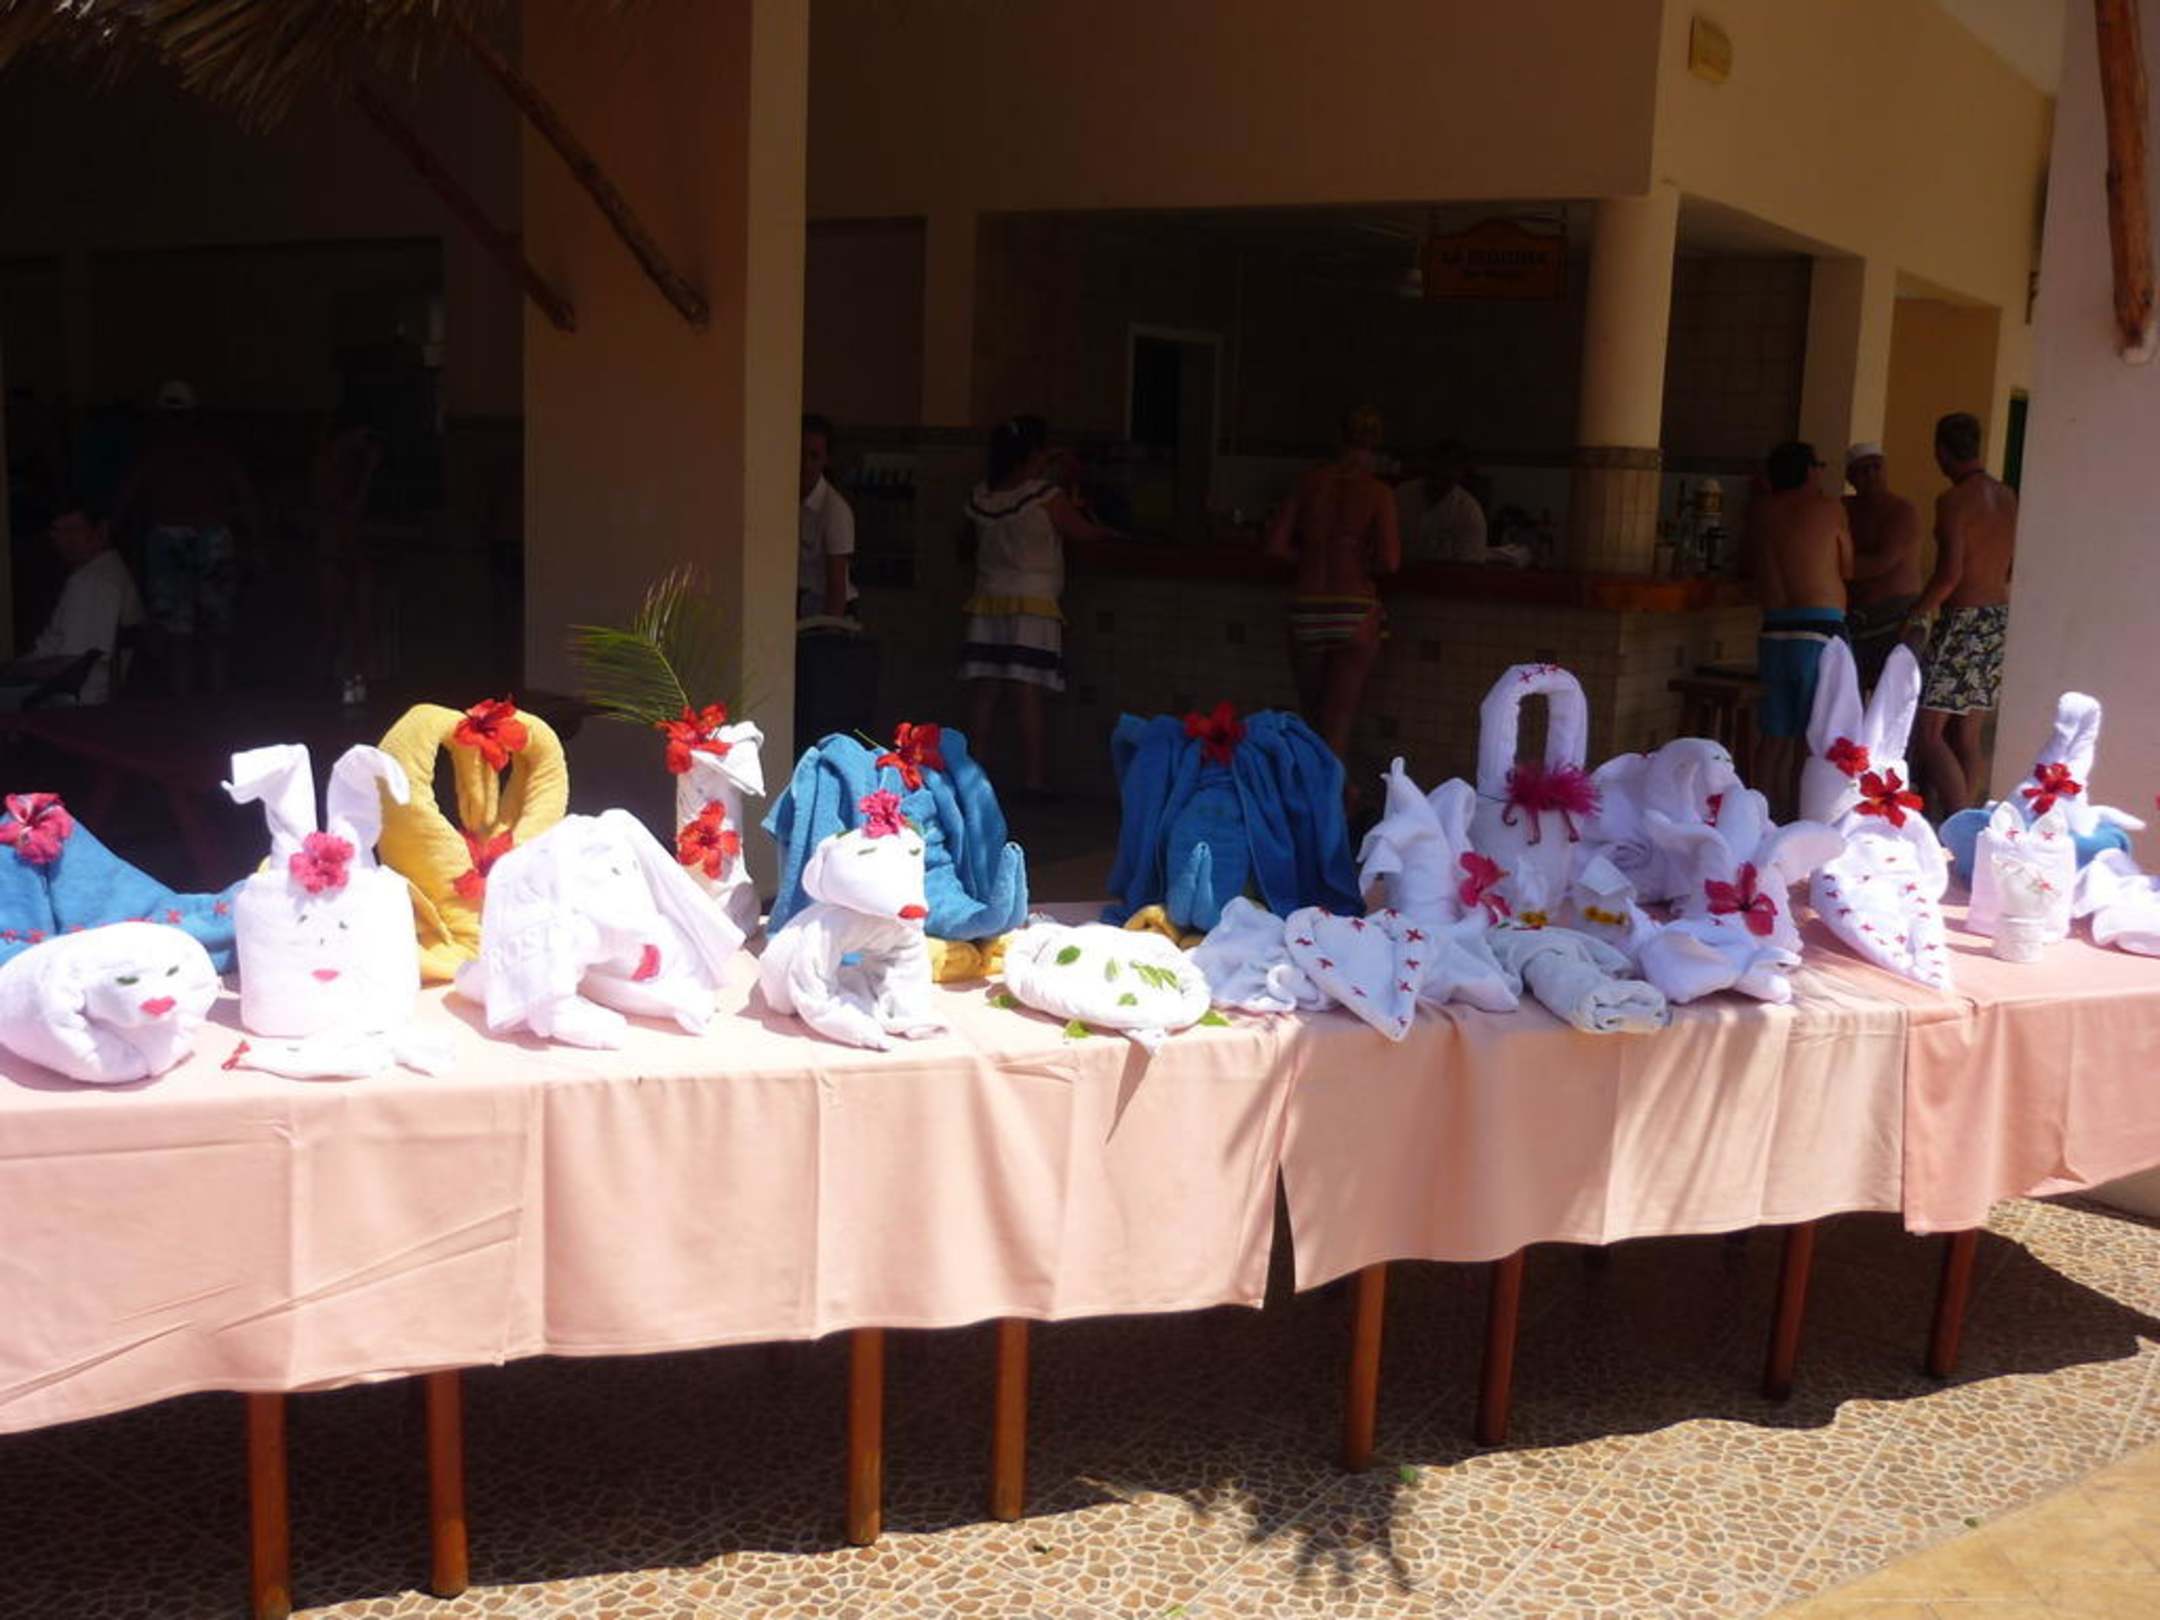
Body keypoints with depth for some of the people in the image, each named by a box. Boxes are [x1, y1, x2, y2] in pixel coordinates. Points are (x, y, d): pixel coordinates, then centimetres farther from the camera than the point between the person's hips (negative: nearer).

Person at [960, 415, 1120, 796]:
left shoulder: (980, 497, 6)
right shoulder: (1048, 498, -7)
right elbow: (1084, 533, 4)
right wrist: (1112, 533, 23)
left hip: (988, 602, 5)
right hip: (1033, 604, -5)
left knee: (985, 693, 5)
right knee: (1029, 695, -5)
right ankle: (1033, 778, -4)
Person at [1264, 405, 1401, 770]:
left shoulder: (1310, 482, 1)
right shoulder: (1379, 493, -6)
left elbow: (1276, 544, 0)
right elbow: (1390, 561, -13)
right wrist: (1364, 565, 8)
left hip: (1307, 606, 3)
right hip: (1355, 608, -3)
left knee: (1311, 712, 17)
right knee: (1340, 714, 1)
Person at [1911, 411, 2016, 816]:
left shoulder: (1953, 501, -13)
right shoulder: (2007, 497, 11)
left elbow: (1950, 573, -19)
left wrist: (1916, 612, -6)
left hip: (1964, 621, -8)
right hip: (2001, 619, 8)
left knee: (1929, 732, -8)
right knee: (1966, 736, 12)